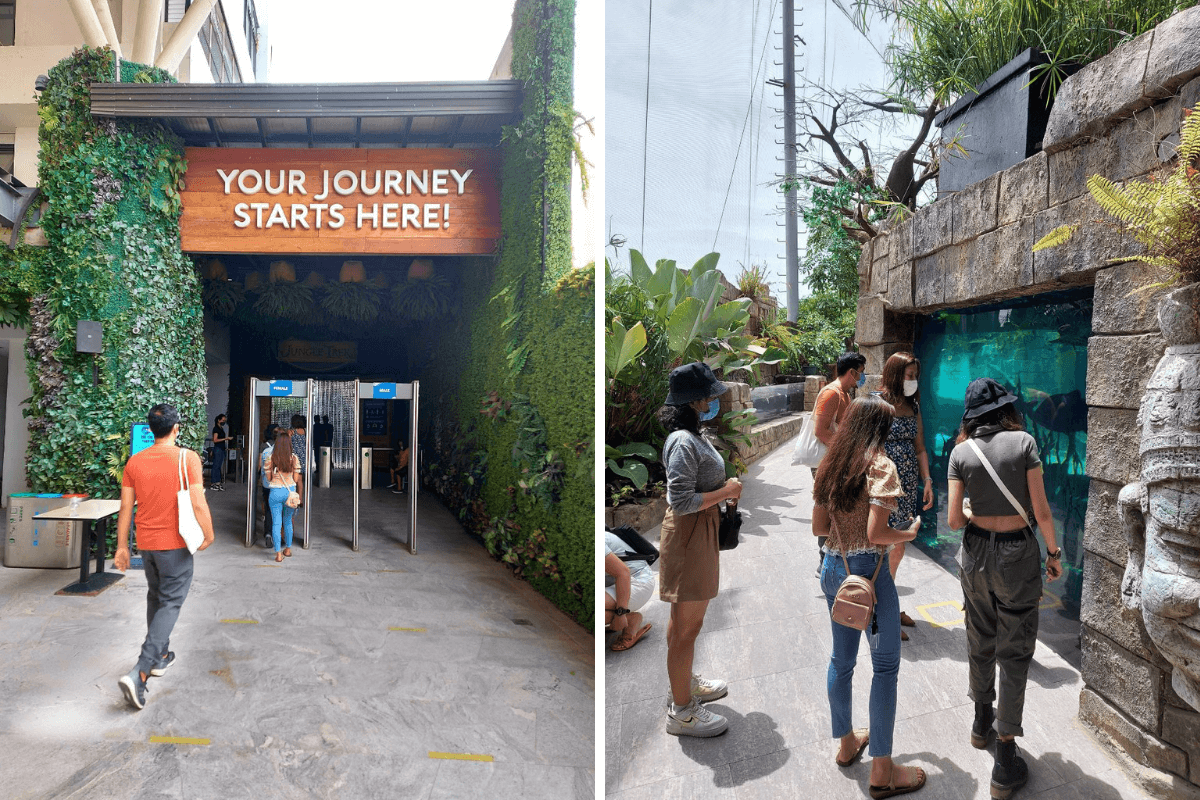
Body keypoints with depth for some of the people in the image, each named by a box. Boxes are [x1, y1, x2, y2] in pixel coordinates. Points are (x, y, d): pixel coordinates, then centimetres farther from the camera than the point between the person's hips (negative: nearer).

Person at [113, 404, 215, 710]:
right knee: (170, 604, 0)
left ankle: (160, 656, 37)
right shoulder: (187, 458, -14)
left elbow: (126, 507, 3)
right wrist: (208, 535, -3)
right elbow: (198, 504, -18)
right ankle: (140, 673, -11)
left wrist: (122, 546, 12)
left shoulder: (134, 462, 0)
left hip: (146, 543, 5)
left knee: (155, 597, 23)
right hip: (175, 544, -5)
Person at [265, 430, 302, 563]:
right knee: (288, 521, 19)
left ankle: (278, 554, 5)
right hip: (290, 491, 2)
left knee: (276, 523, 6)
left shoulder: (270, 458, -8)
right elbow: (296, 479, -1)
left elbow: (268, 478, -1)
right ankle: (288, 549, 30)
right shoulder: (294, 458, -6)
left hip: (275, 492, -2)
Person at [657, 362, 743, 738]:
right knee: (687, 626, 2)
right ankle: (681, 711, 16)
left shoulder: (691, 436, 8)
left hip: (699, 531, 10)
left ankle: (685, 682, 42)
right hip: (688, 535, -10)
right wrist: (726, 492, -19)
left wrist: (726, 488, 7)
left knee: (684, 619, 24)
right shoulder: (684, 443, -24)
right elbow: (680, 501, -27)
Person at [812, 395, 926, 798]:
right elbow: (875, 534, -20)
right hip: (868, 571, -7)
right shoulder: (880, 466, -14)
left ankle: (847, 743, 36)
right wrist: (911, 533, -2)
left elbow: (819, 527, 8)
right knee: (885, 666, 5)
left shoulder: (830, 465, 6)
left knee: (841, 659, 19)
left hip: (832, 568, 7)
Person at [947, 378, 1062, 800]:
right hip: (1018, 555, -2)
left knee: (980, 642, 21)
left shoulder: (960, 452, -4)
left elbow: (954, 518, -6)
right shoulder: (1023, 442, -9)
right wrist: (1054, 553, 4)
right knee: (1014, 653, 6)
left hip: (975, 553, 3)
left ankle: (982, 722, 41)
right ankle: (1005, 762, 10)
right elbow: (1041, 510, -10)